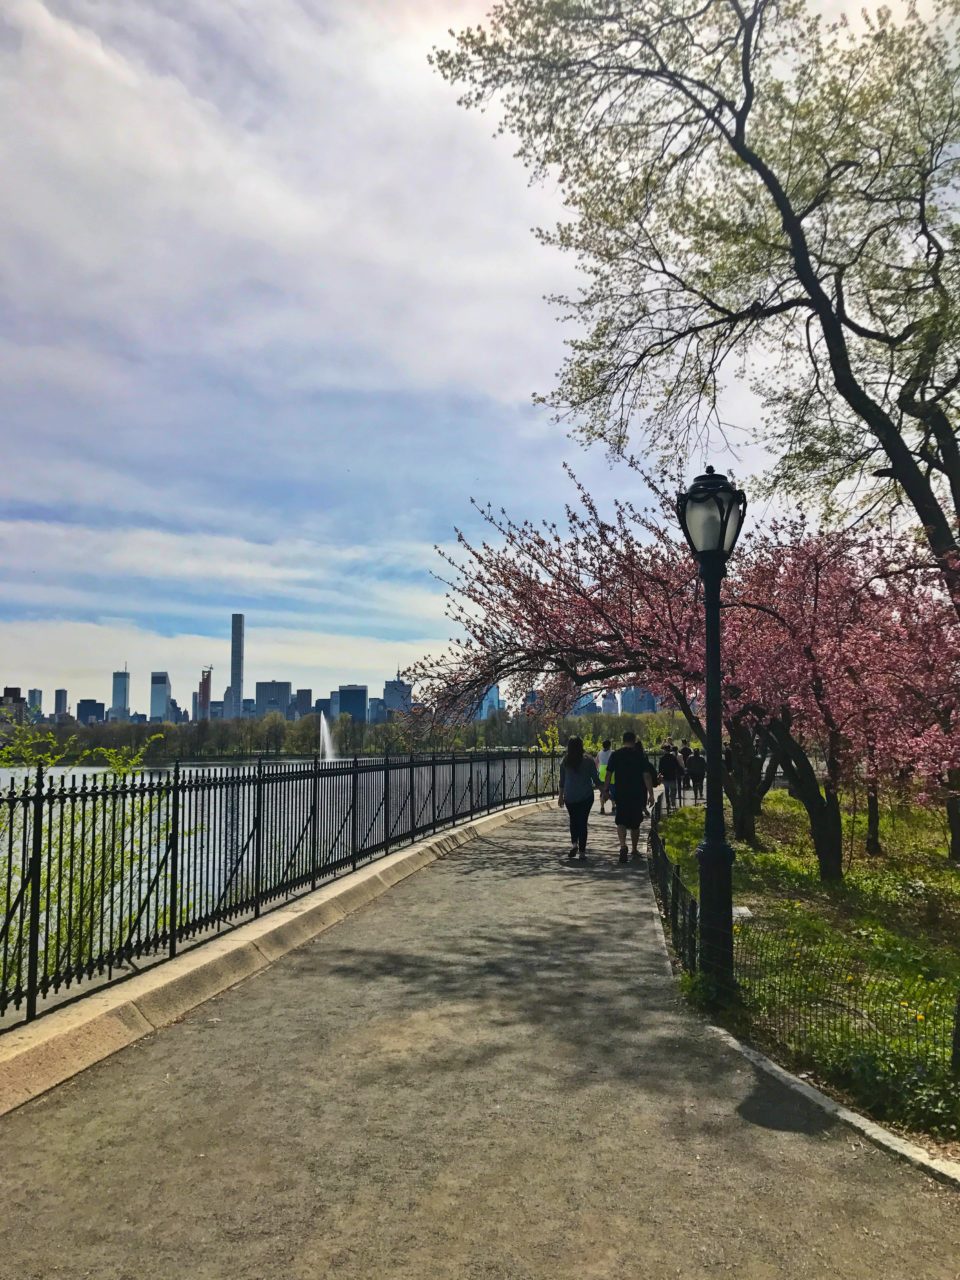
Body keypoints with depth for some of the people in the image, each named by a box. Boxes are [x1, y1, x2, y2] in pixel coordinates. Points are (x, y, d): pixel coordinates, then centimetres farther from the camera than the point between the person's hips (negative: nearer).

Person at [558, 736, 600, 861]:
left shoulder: (565, 761, 0)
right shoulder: (588, 760, -6)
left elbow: (562, 781, 6)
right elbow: (595, 779, -3)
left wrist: (561, 796, 16)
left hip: (570, 797, 2)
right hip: (586, 796, -2)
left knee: (573, 820, 20)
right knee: (582, 822, 3)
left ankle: (574, 843, 3)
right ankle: (582, 852, 1)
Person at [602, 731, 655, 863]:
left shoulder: (616, 755, -1)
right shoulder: (640, 755, -5)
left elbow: (609, 774, -1)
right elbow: (646, 775, -8)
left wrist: (605, 790, 8)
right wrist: (651, 794, -7)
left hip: (621, 793, 0)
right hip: (638, 793, 0)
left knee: (621, 821, 3)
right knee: (635, 822, 14)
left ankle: (623, 845, -22)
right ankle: (634, 850, 25)